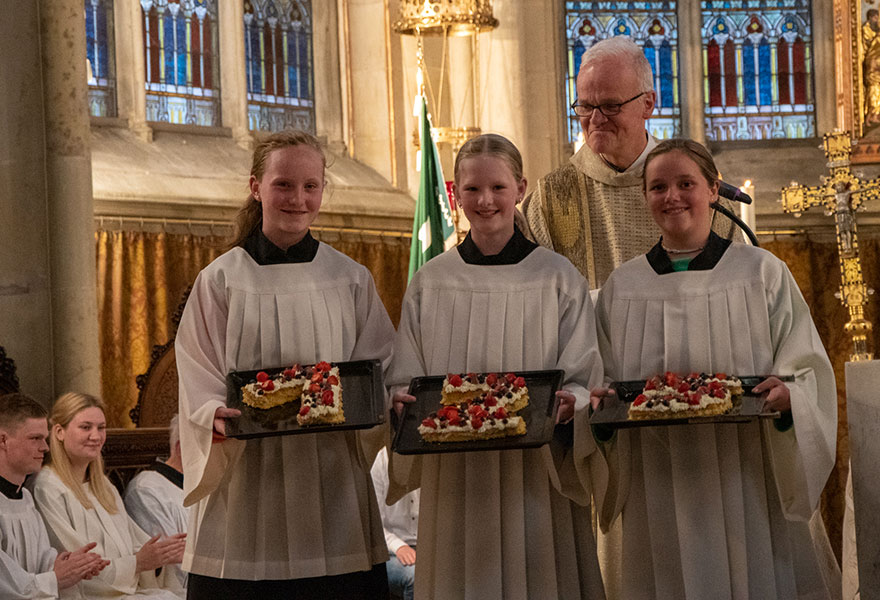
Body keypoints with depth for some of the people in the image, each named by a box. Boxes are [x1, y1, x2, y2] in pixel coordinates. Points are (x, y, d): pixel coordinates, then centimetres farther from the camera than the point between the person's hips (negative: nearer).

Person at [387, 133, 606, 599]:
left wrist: (568, 403, -20)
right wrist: (404, 402, -11)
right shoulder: (429, 284, 8)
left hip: (536, 477, -1)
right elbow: (402, 382, 10)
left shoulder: (559, 278, 3)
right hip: (454, 479, 1)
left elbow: (586, 383, 1)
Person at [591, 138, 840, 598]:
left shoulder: (762, 273, 3)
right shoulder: (622, 287, 9)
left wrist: (787, 393, -20)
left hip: (748, 486, -1)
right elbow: (601, 382, 13)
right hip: (661, 488, 2)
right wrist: (599, 400, -9)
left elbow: (808, 367, 1)